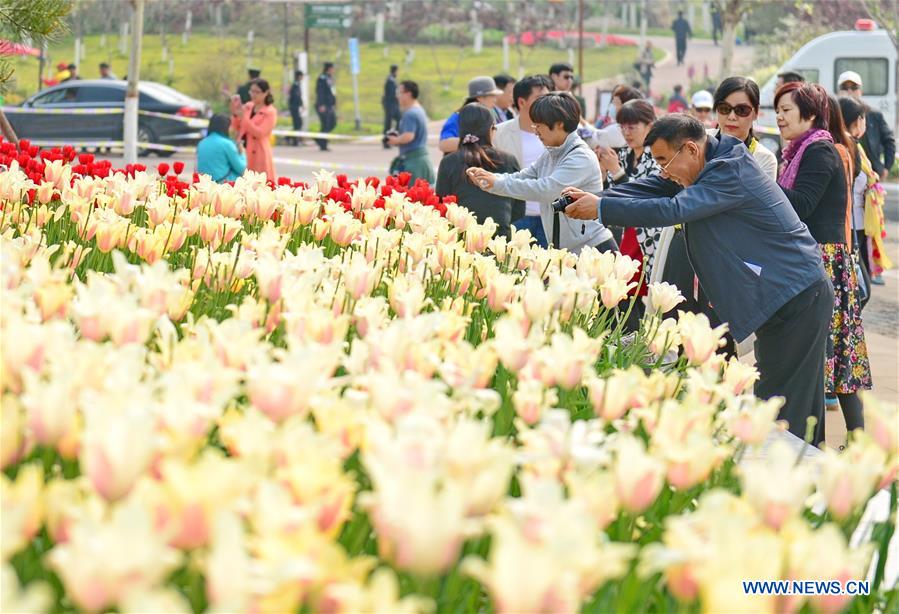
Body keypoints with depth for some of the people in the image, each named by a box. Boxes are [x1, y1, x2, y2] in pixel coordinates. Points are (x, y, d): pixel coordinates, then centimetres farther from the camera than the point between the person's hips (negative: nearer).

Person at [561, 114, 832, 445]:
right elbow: (656, 188, 10)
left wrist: (602, 209, -21)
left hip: (797, 299, -10)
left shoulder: (731, 170, -19)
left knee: (779, 409, -7)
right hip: (791, 296, 10)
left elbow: (675, 209, -27)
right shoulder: (713, 165, 11)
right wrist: (596, 197, -3)